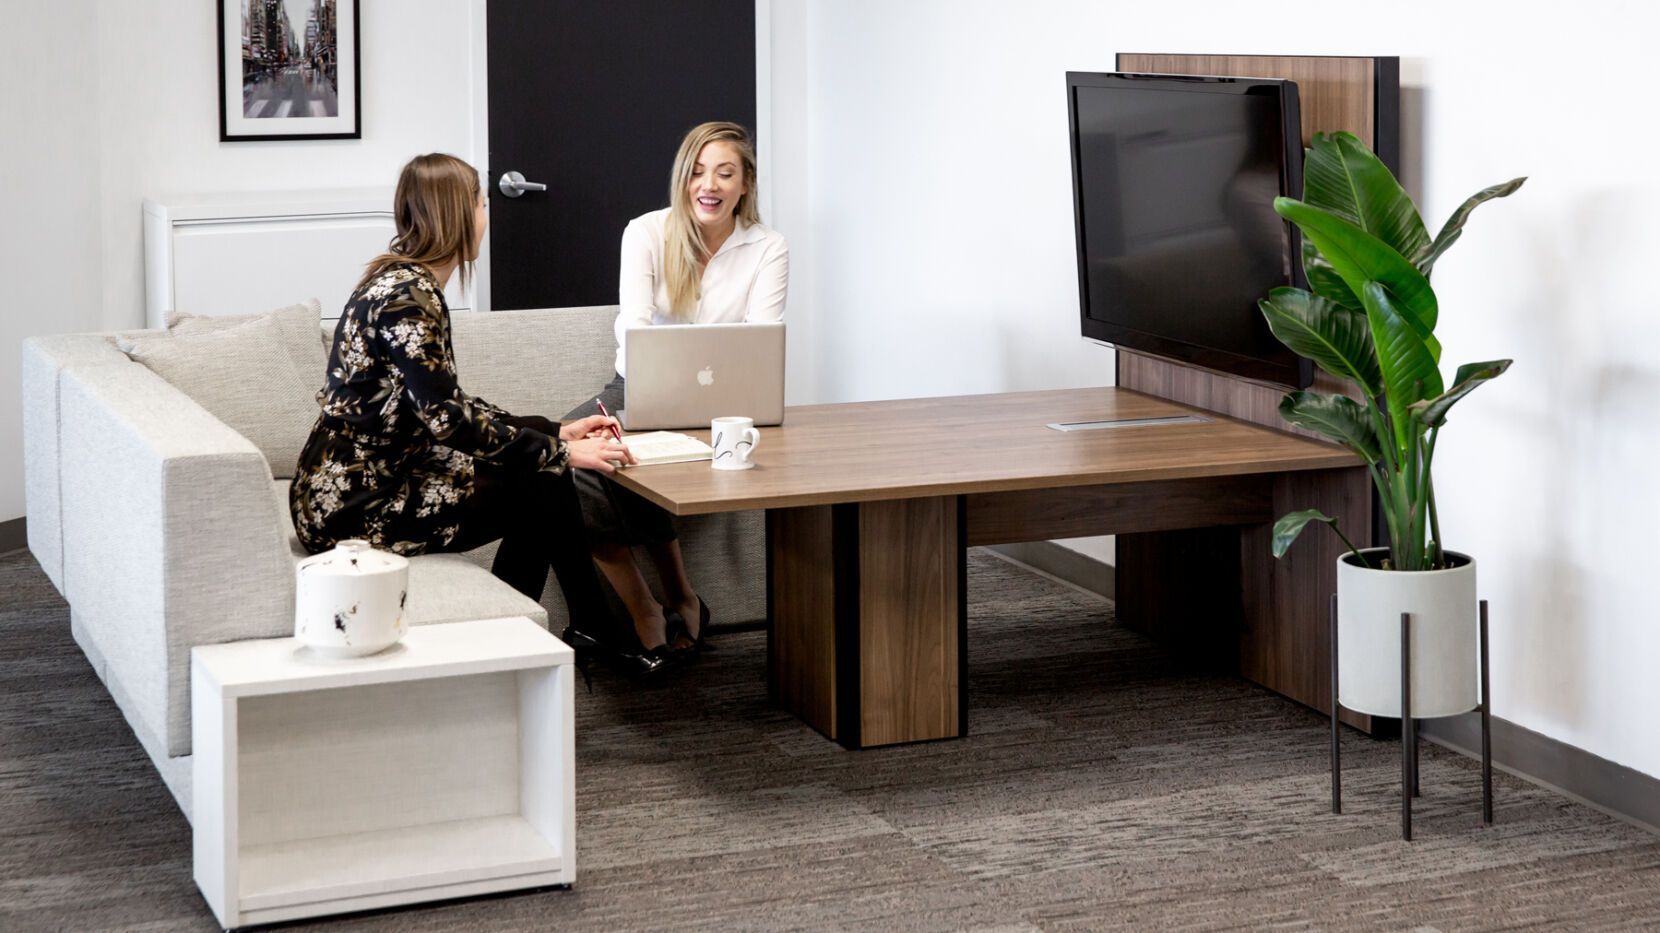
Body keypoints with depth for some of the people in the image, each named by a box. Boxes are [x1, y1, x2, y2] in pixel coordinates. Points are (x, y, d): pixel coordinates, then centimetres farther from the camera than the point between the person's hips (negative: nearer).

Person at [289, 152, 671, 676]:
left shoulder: (406, 284, 12)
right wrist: (560, 452, -18)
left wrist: (556, 433, 12)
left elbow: (447, 408, 17)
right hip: (356, 509, -10)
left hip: (369, 485, 10)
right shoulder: (407, 296, -19)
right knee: (541, 490, -7)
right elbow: (448, 418, -25)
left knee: (539, 454, 9)